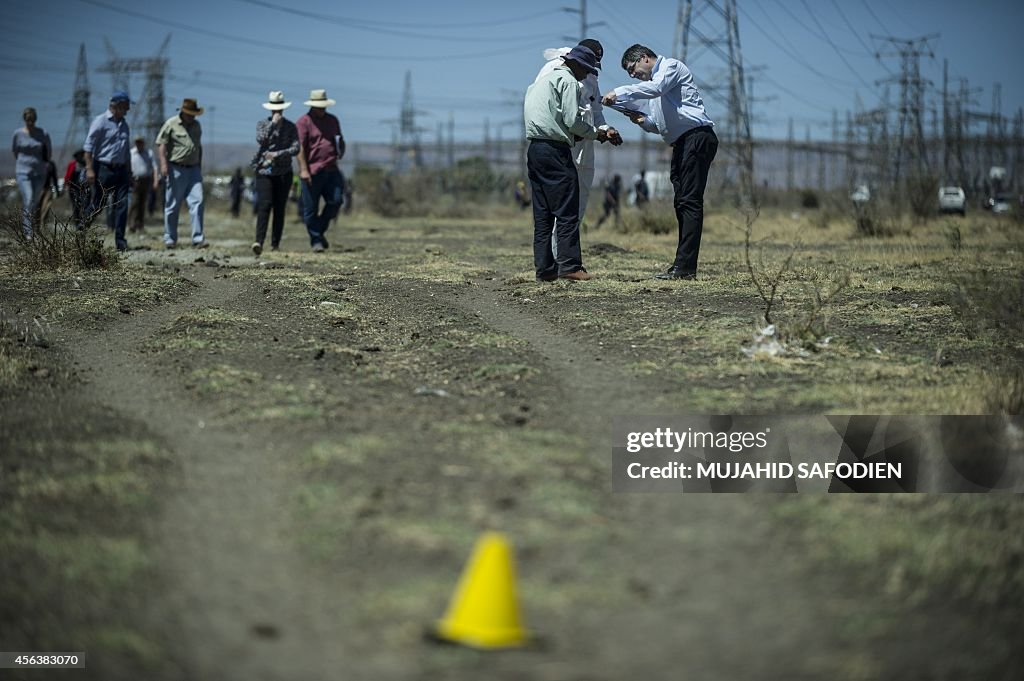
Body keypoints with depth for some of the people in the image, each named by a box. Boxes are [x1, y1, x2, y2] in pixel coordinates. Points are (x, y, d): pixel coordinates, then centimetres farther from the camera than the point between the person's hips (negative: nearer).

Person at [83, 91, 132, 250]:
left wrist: (129, 173, 21)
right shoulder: (101, 121, -5)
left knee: (122, 205, -3)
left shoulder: (124, 125, 17)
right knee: (97, 205, -1)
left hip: (121, 170, 6)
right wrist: (89, 169, -17)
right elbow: (88, 146, -10)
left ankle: (120, 241, -3)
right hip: (103, 169, -6)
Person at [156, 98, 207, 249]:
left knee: (197, 202, -9)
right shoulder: (171, 124, -3)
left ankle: (198, 239, -11)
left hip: (193, 169, 5)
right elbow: (161, 144, -7)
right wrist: (164, 164, -16)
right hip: (176, 169, -5)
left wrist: (199, 166, 23)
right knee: (172, 205, 3)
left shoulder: (196, 125, 15)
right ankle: (170, 239, 13)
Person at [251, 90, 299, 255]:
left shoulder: (290, 127, 6)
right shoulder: (262, 124, 6)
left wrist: (277, 154, -14)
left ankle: (275, 244, 9)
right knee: (264, 205, -17)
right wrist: (273, 124, -15)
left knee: (279, 209, 2)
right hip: (264, 170, -1)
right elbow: (261, 140, -12)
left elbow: (296, 149, -4)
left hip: (283, 172, 1)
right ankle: (259, 241, -26)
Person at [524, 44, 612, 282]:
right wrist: (595, 134, 3)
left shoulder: (543, 80, 23)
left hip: (535, 149, 9)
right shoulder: (569, 81, -5)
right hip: (555, 151, -9)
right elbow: (572, 120, -13)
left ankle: (545, 268, 8)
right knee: (567, 213, -7)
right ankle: (569, 265, -10)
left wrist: (579, 135, 16)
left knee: (542, 215, 8)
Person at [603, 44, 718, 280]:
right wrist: (644, 121, 8)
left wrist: (619, 93, -22)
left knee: (689, 201, -14)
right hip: (682, 142, 11)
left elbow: (655, 88, -22)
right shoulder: (654, 82, 27)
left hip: (697, 136, -11)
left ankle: (684, 267, -19)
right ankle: (684, 265, 11)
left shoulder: (671, 66, 0)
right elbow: (664, 124, 28)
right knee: (682, 202, 9)